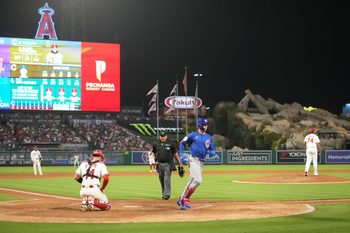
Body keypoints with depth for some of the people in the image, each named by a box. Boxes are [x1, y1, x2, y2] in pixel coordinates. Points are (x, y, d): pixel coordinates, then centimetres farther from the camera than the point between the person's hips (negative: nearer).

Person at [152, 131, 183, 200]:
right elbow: (153, 153, 20)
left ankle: (167, 194, -6)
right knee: (161, 179, 8)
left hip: (168, 164, -3)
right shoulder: (155, 144, 6)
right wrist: (155, 160, 5)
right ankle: (163, 193, 21)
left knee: (167, 179, -9)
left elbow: (175, 153, 4)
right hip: (160, 164, 3)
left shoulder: (170, 144, 0)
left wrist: (180, 163, 1)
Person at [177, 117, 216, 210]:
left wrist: (211, 152, -9)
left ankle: (181, 199, 21)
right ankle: (186, 199, -8)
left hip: (201, 162, 6)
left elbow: (213, 150, 15)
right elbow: (182, 143, 7)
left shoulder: (209, 138, 12)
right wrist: (182, 155, -3)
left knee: (192, 181, 10)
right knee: (198, 180, -20)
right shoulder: (192, 135, -2)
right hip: (193, 160, -6)